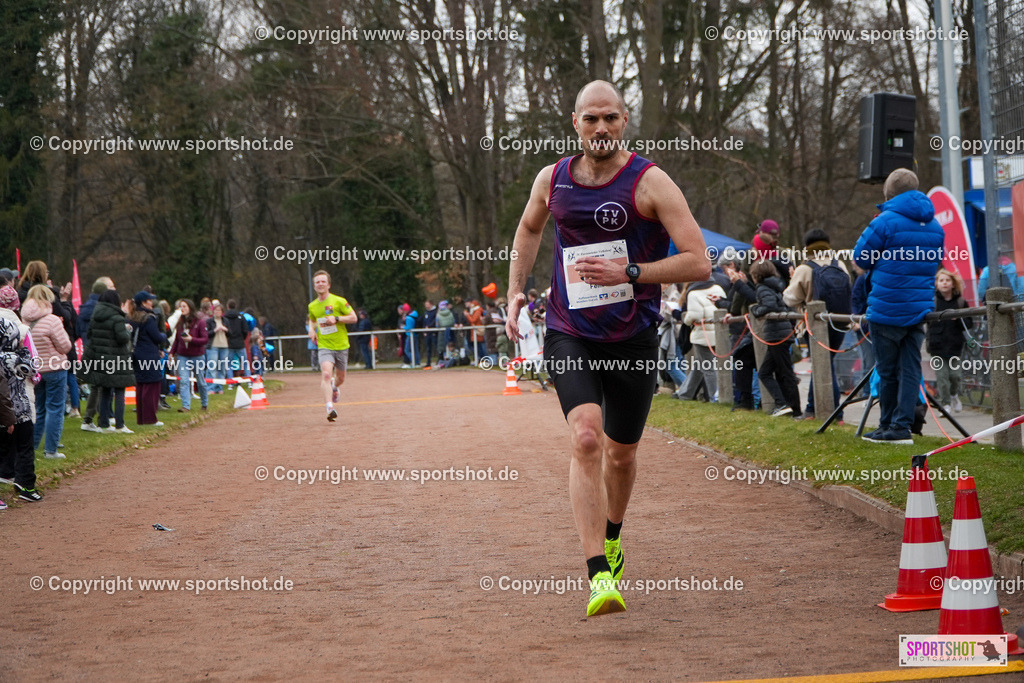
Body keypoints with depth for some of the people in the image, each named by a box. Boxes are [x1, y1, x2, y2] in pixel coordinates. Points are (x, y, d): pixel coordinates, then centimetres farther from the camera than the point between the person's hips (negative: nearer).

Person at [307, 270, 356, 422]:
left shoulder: (339, 301, -6)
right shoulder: (312, 306, 6)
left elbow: (354, 318, -4)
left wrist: (336, 319, -17)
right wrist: (311, 330, 6)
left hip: (341, 346, 0)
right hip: (324, 346, 0)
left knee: (340, 378, 14)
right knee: (326, 374, -23)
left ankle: (334, 387, 53)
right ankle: (330, 408, -30)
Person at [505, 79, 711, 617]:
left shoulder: (650, 183, -10)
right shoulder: (552, 179, 3)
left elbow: (698, 264, -15)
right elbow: (529, 228, 27)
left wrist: (628, 273, -22)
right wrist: (515, 289, 16)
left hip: (633, 341, -1)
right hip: (569, 337, 1)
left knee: (621, 453, 15)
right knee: (586, 437, -22)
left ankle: (613, 536, 48)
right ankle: (599, 575, -25)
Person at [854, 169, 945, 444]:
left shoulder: (886, 221, -13)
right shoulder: (934, 225, 8)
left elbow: (861, 257, -5)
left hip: (888, 309, -5)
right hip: (920, 307, 5)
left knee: (887, 370, 5)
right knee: (910, 367, 5)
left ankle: (889, 426, 12)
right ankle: (902, 426, 2)